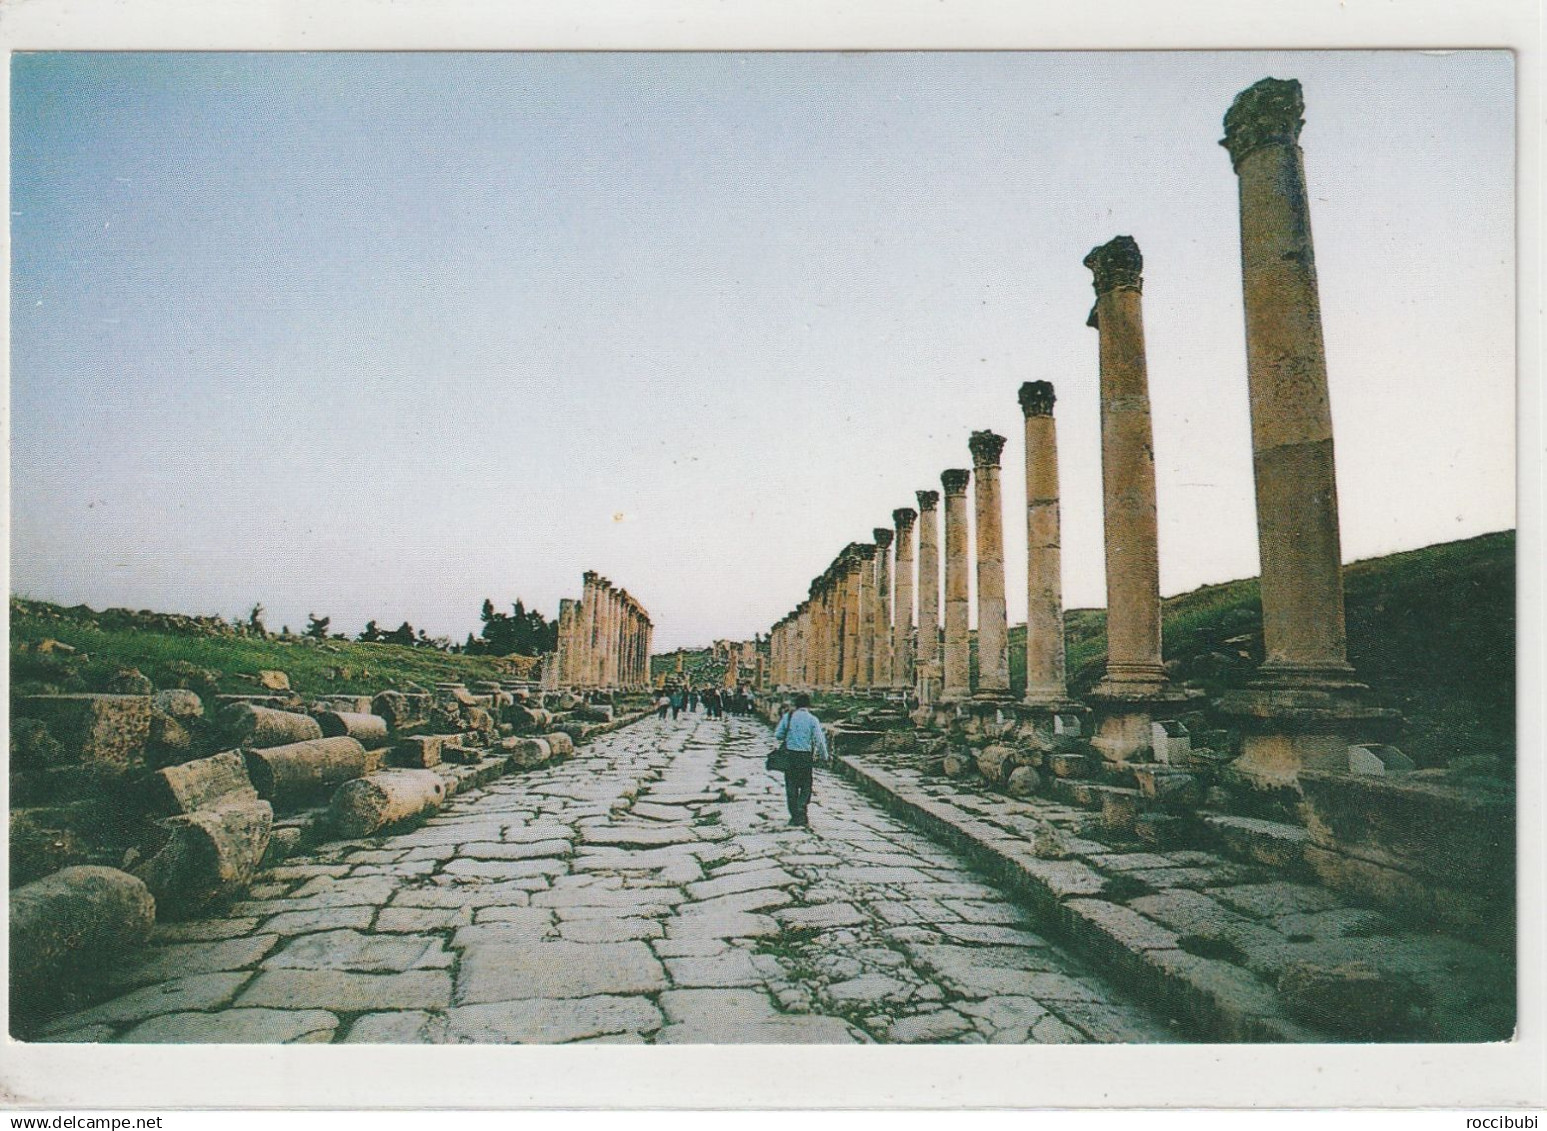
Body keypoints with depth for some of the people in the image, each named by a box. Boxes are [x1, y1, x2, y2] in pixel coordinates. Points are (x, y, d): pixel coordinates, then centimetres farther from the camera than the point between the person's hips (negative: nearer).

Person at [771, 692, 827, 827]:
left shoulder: (788, 716, 0)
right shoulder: (812, 720, -5)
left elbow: (777, 735, 0)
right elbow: (820, 740, -7)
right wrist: (824, 757, 4)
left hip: (789, 755, 1)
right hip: (806, 756, -1)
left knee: (791, 786, 11)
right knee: (805, 787, 11)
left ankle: (794, 816, 13)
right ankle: (801, 816, 2)